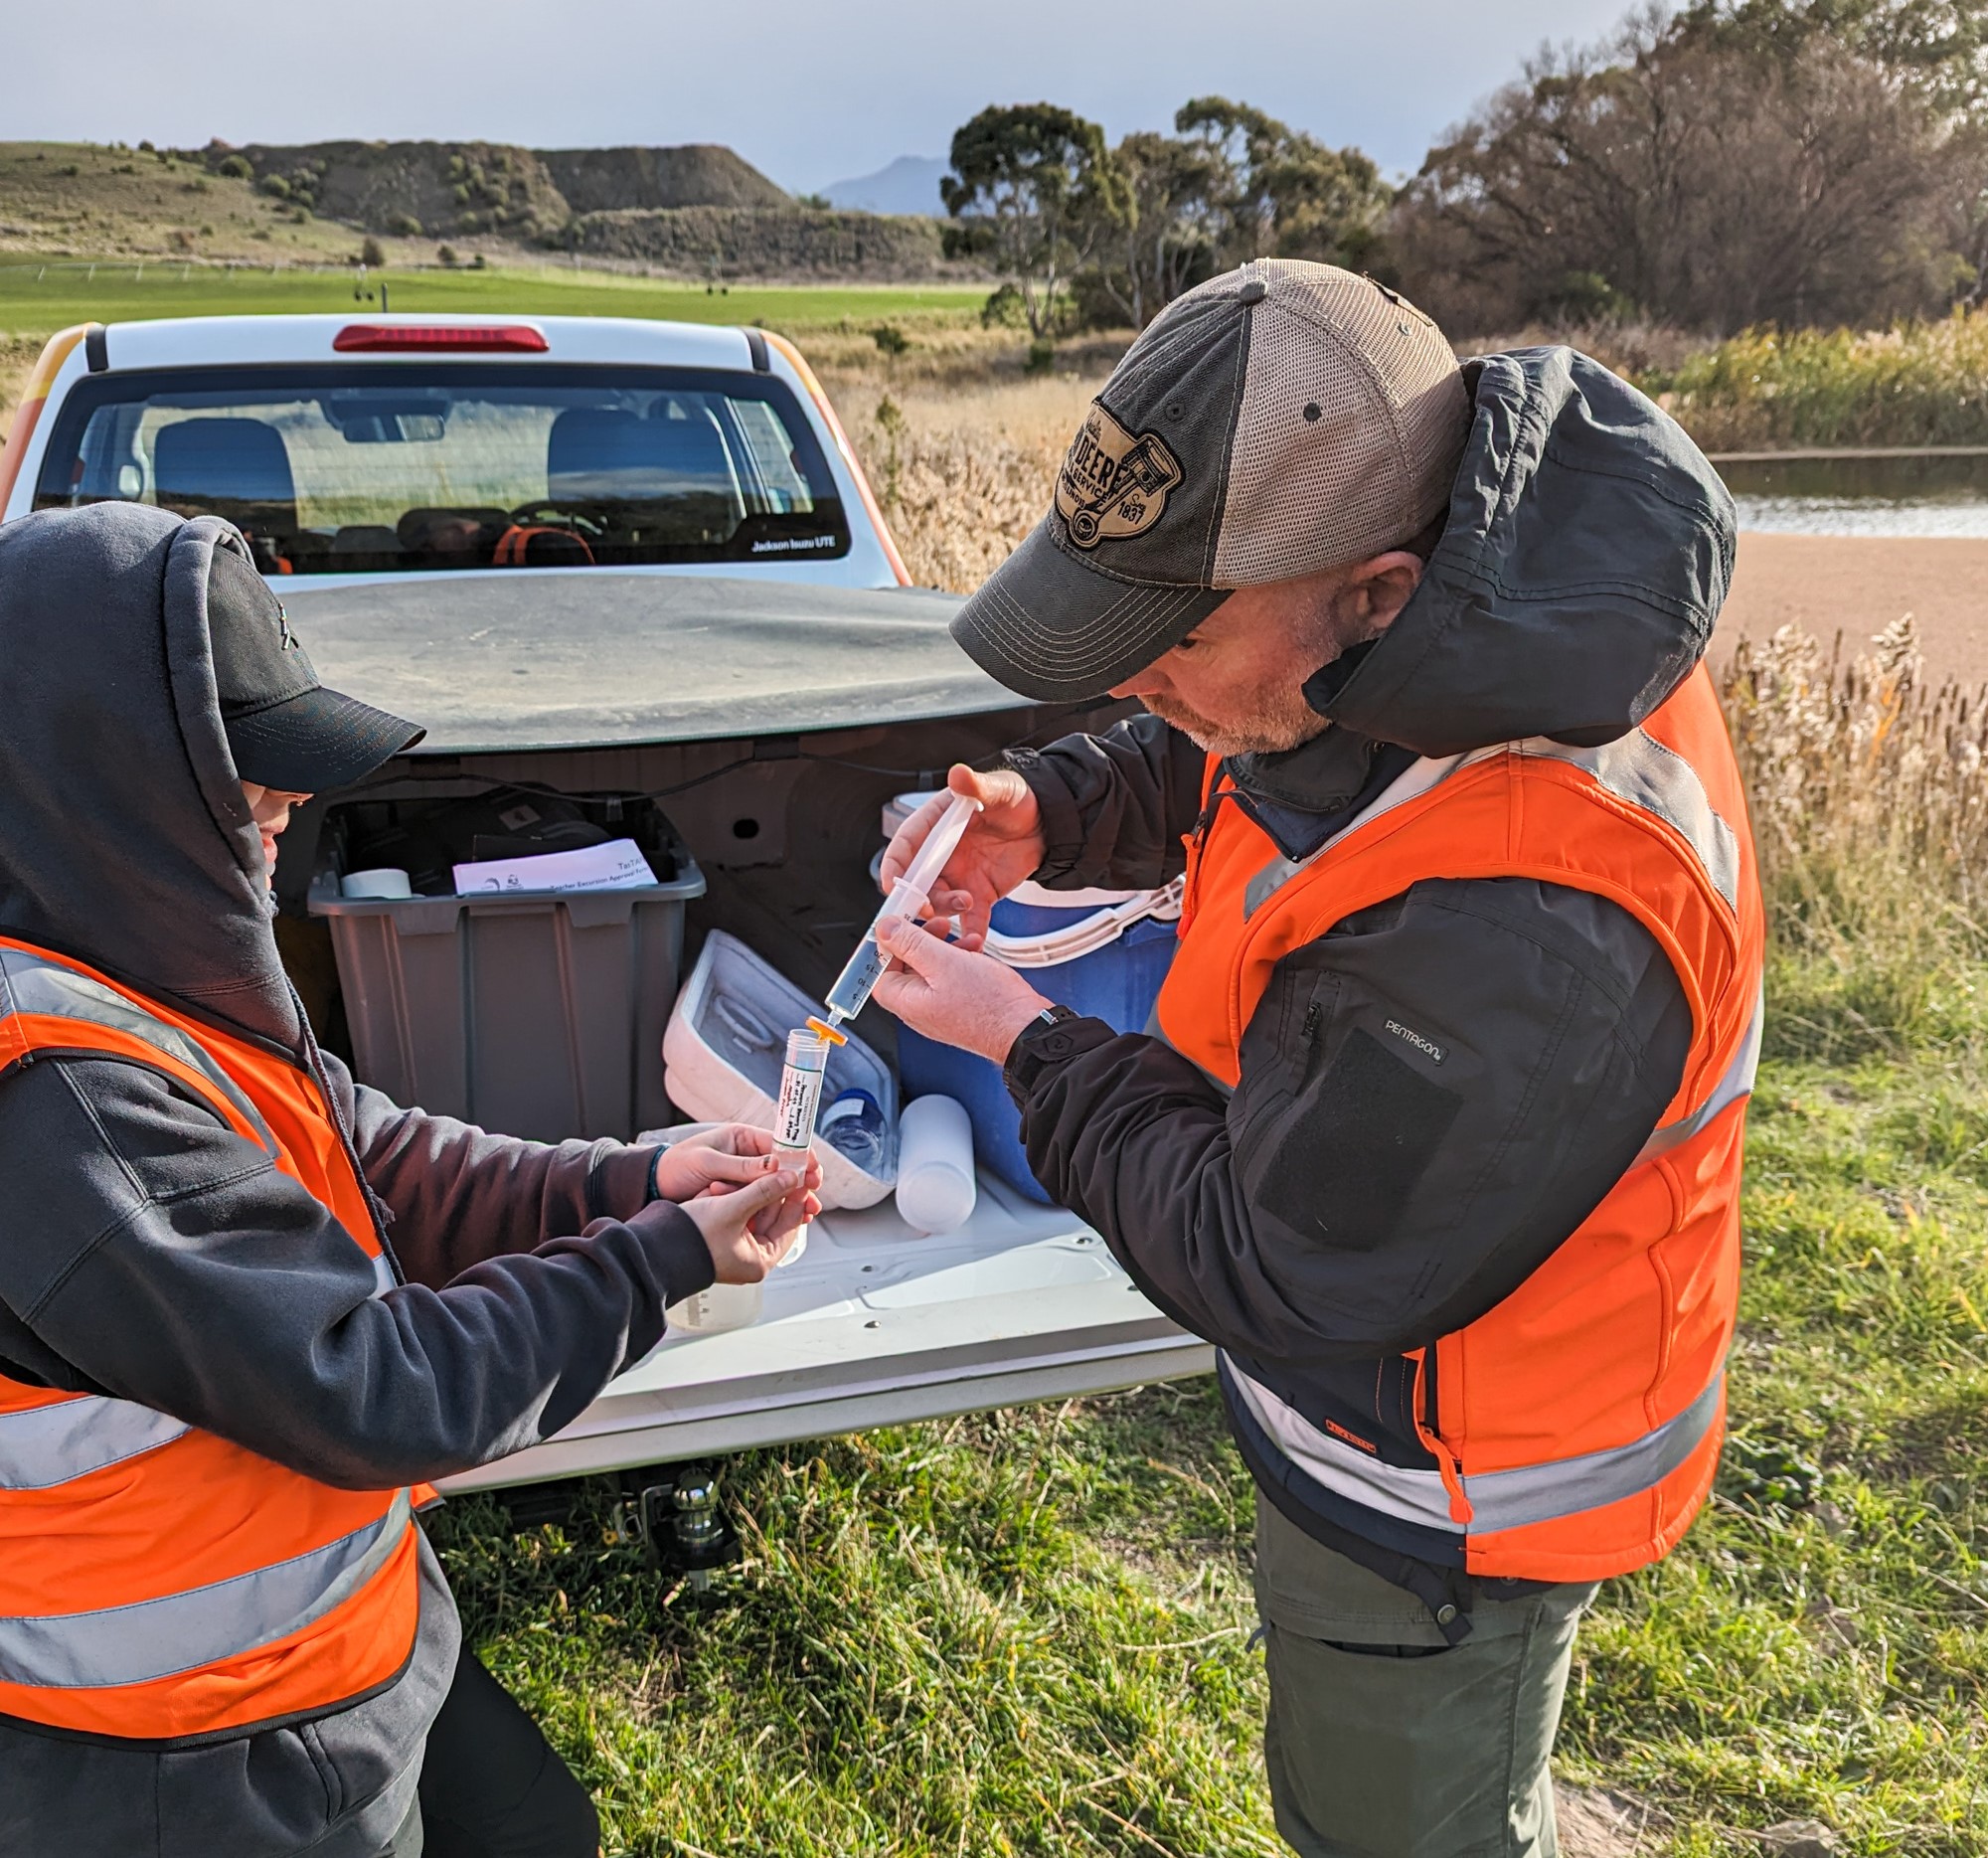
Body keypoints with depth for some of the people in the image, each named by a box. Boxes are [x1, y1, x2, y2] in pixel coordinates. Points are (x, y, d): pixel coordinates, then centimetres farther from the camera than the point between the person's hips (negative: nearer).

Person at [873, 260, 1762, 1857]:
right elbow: (1207, 766, 6)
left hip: (1449, 1511, -8)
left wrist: (1030, 1041, -18)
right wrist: (1043, 815, -14)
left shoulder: (1529, 935, -43)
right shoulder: (1400, 646, -15)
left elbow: (1268, 1275, -28)